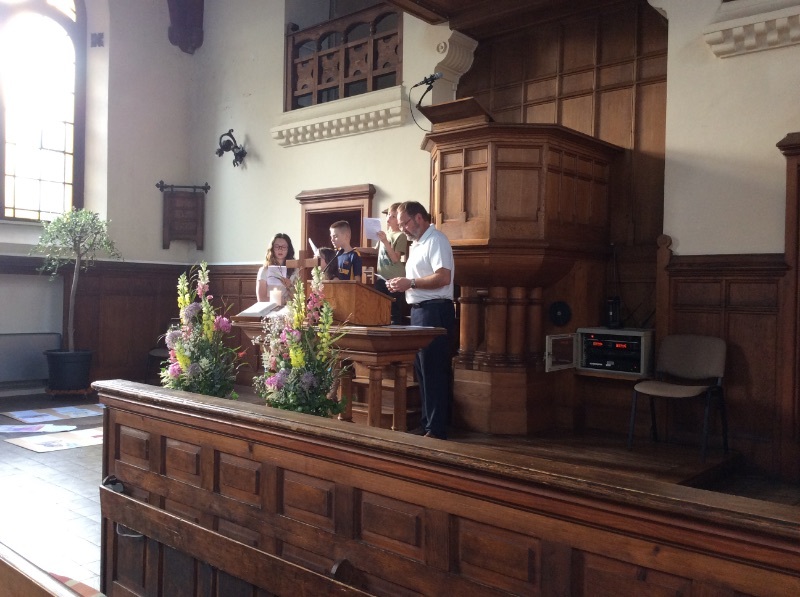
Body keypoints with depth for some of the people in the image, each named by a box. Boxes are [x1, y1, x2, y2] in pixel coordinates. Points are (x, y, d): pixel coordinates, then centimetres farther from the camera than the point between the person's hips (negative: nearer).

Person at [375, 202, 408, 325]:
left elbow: (395, 259, -17)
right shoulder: (384, 234, 13)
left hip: (395, 280, -7)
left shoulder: (400, 236, -8)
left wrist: (385, 242, -23)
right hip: (382, 279, 7)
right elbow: (377, 252, 24)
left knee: (396, 315, -5)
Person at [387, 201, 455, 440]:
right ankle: (427, 422, 23)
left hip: (434, 311, -10)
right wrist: (402, 284, 8)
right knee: (422, 369, 13)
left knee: (433, 371, -6)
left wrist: (410, 282, -18)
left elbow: (443, 277, -22)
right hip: (419, 310, 10)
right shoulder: (417, 244, 20)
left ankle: (436, 429, 1)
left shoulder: (436, 240, -11)